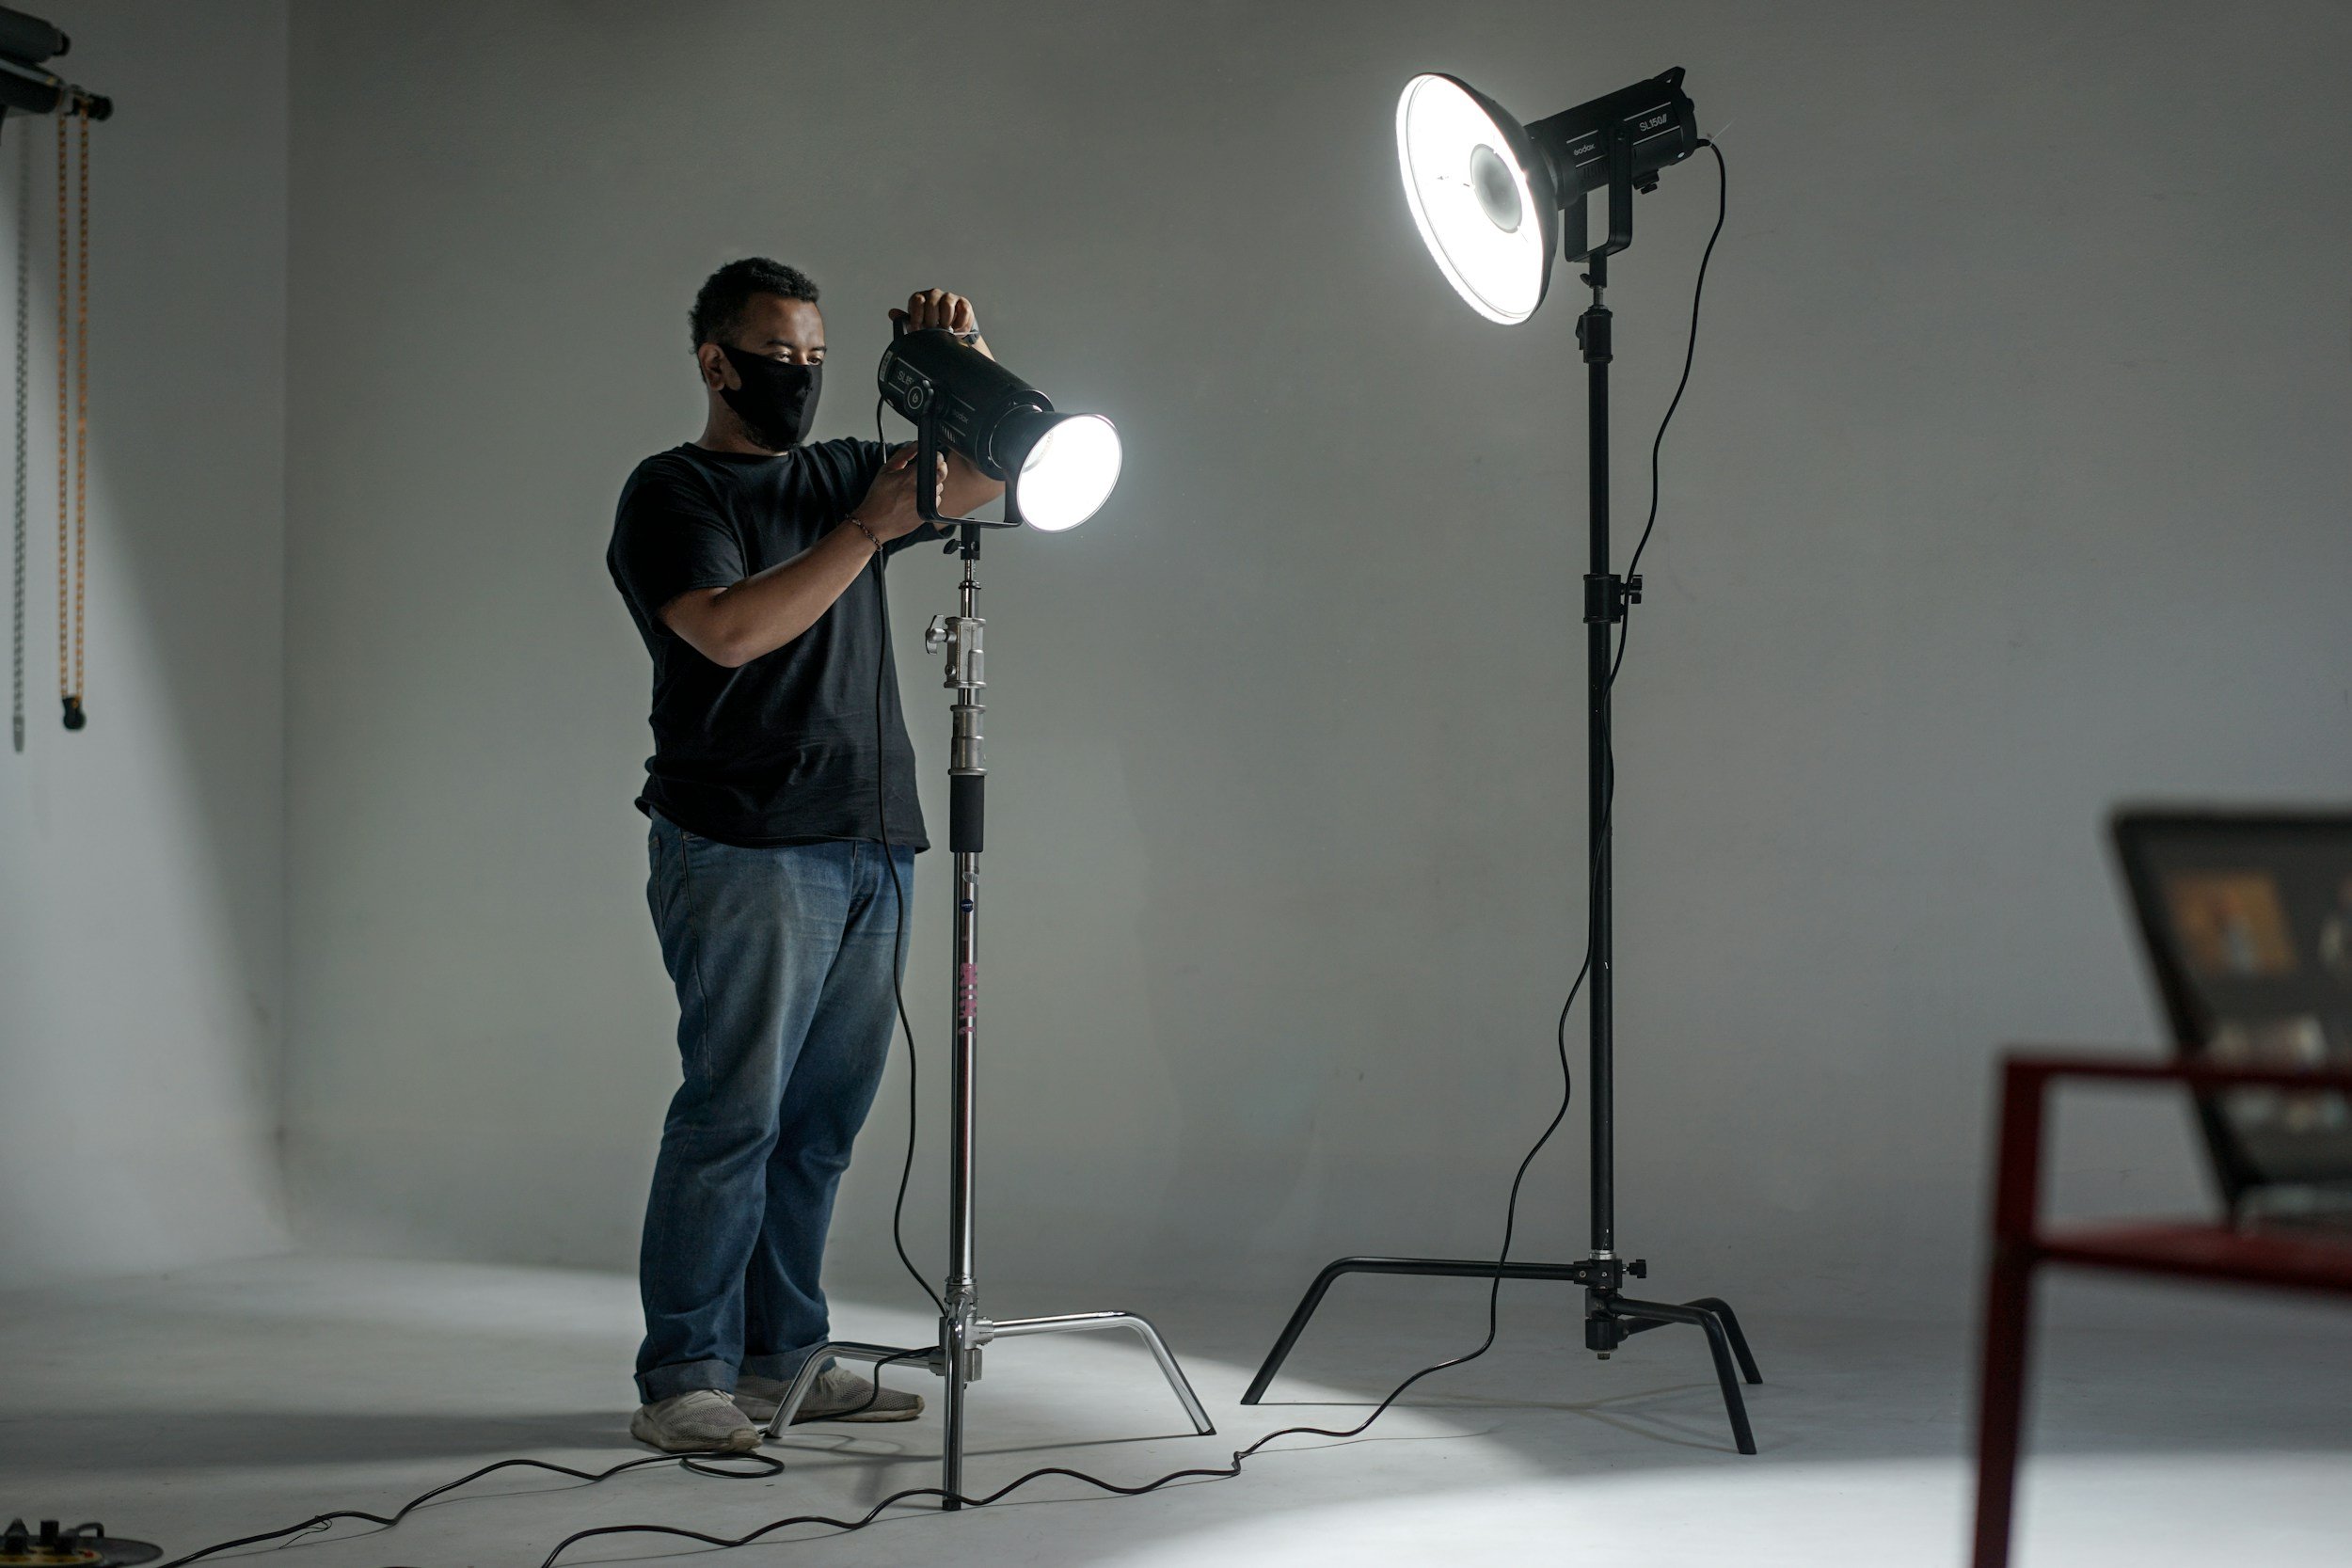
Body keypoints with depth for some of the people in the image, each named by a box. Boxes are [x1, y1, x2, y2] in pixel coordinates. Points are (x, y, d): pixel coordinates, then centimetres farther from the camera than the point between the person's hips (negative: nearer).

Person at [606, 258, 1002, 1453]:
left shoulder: (841, 476, 20)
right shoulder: (672, 493, 0)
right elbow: (731, 629, -16)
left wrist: (966, 359, 3)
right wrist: (867, 529, -17)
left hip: (872, 849, 7)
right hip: (746, 851, -7)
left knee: (820, 1121, 7)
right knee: (736, 1112, -11)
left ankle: (782, 1360, 13)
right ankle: (683, 1380, -7)